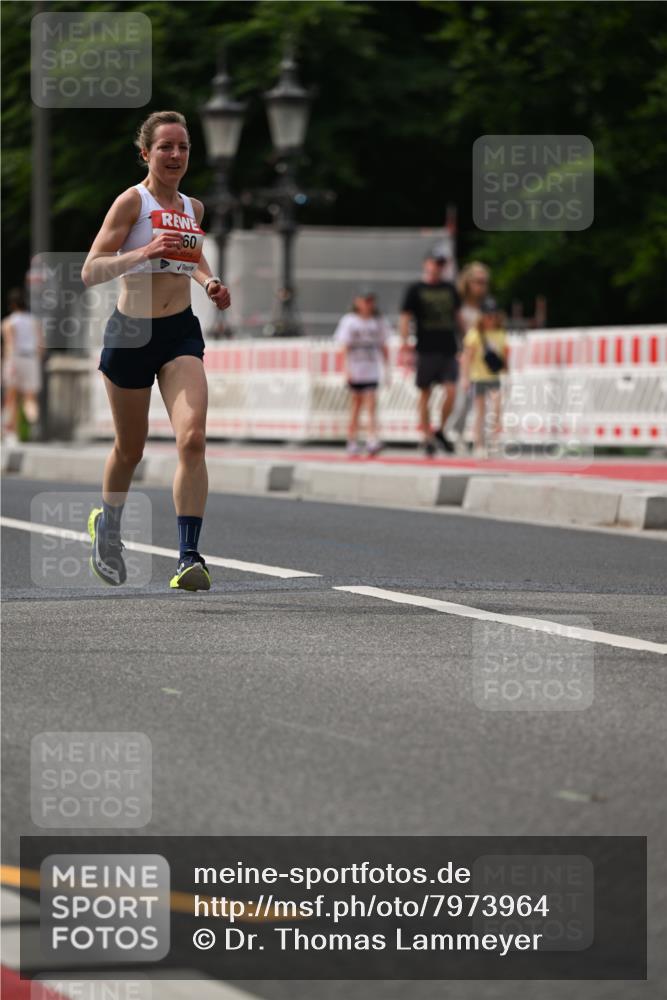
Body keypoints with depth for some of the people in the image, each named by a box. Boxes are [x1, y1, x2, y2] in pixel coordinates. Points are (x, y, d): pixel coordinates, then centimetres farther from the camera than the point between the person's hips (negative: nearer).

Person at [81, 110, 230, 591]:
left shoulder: (193, 208, 8)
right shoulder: (132, 201, -9)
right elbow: (91, 271, -17)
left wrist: (208, 281, 8)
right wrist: (144, 252, -31)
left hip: (181, 333, 3)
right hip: (131, 333, -3)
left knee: (193, 437, -18)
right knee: (130, 449, 12)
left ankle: (190, 556, -17)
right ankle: (107, 524, 43)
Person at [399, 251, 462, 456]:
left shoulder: (450, 289, 13)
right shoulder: (416, 290, 1)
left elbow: (458, 315, 22)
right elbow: (405, 318, -3)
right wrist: (405, 344, -14)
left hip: (449, 349, 3)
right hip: (426, 350, -3)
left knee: (451, 392, -10)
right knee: (425, 395, 3)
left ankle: (440, 430, 10)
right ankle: (427, 438, 12)